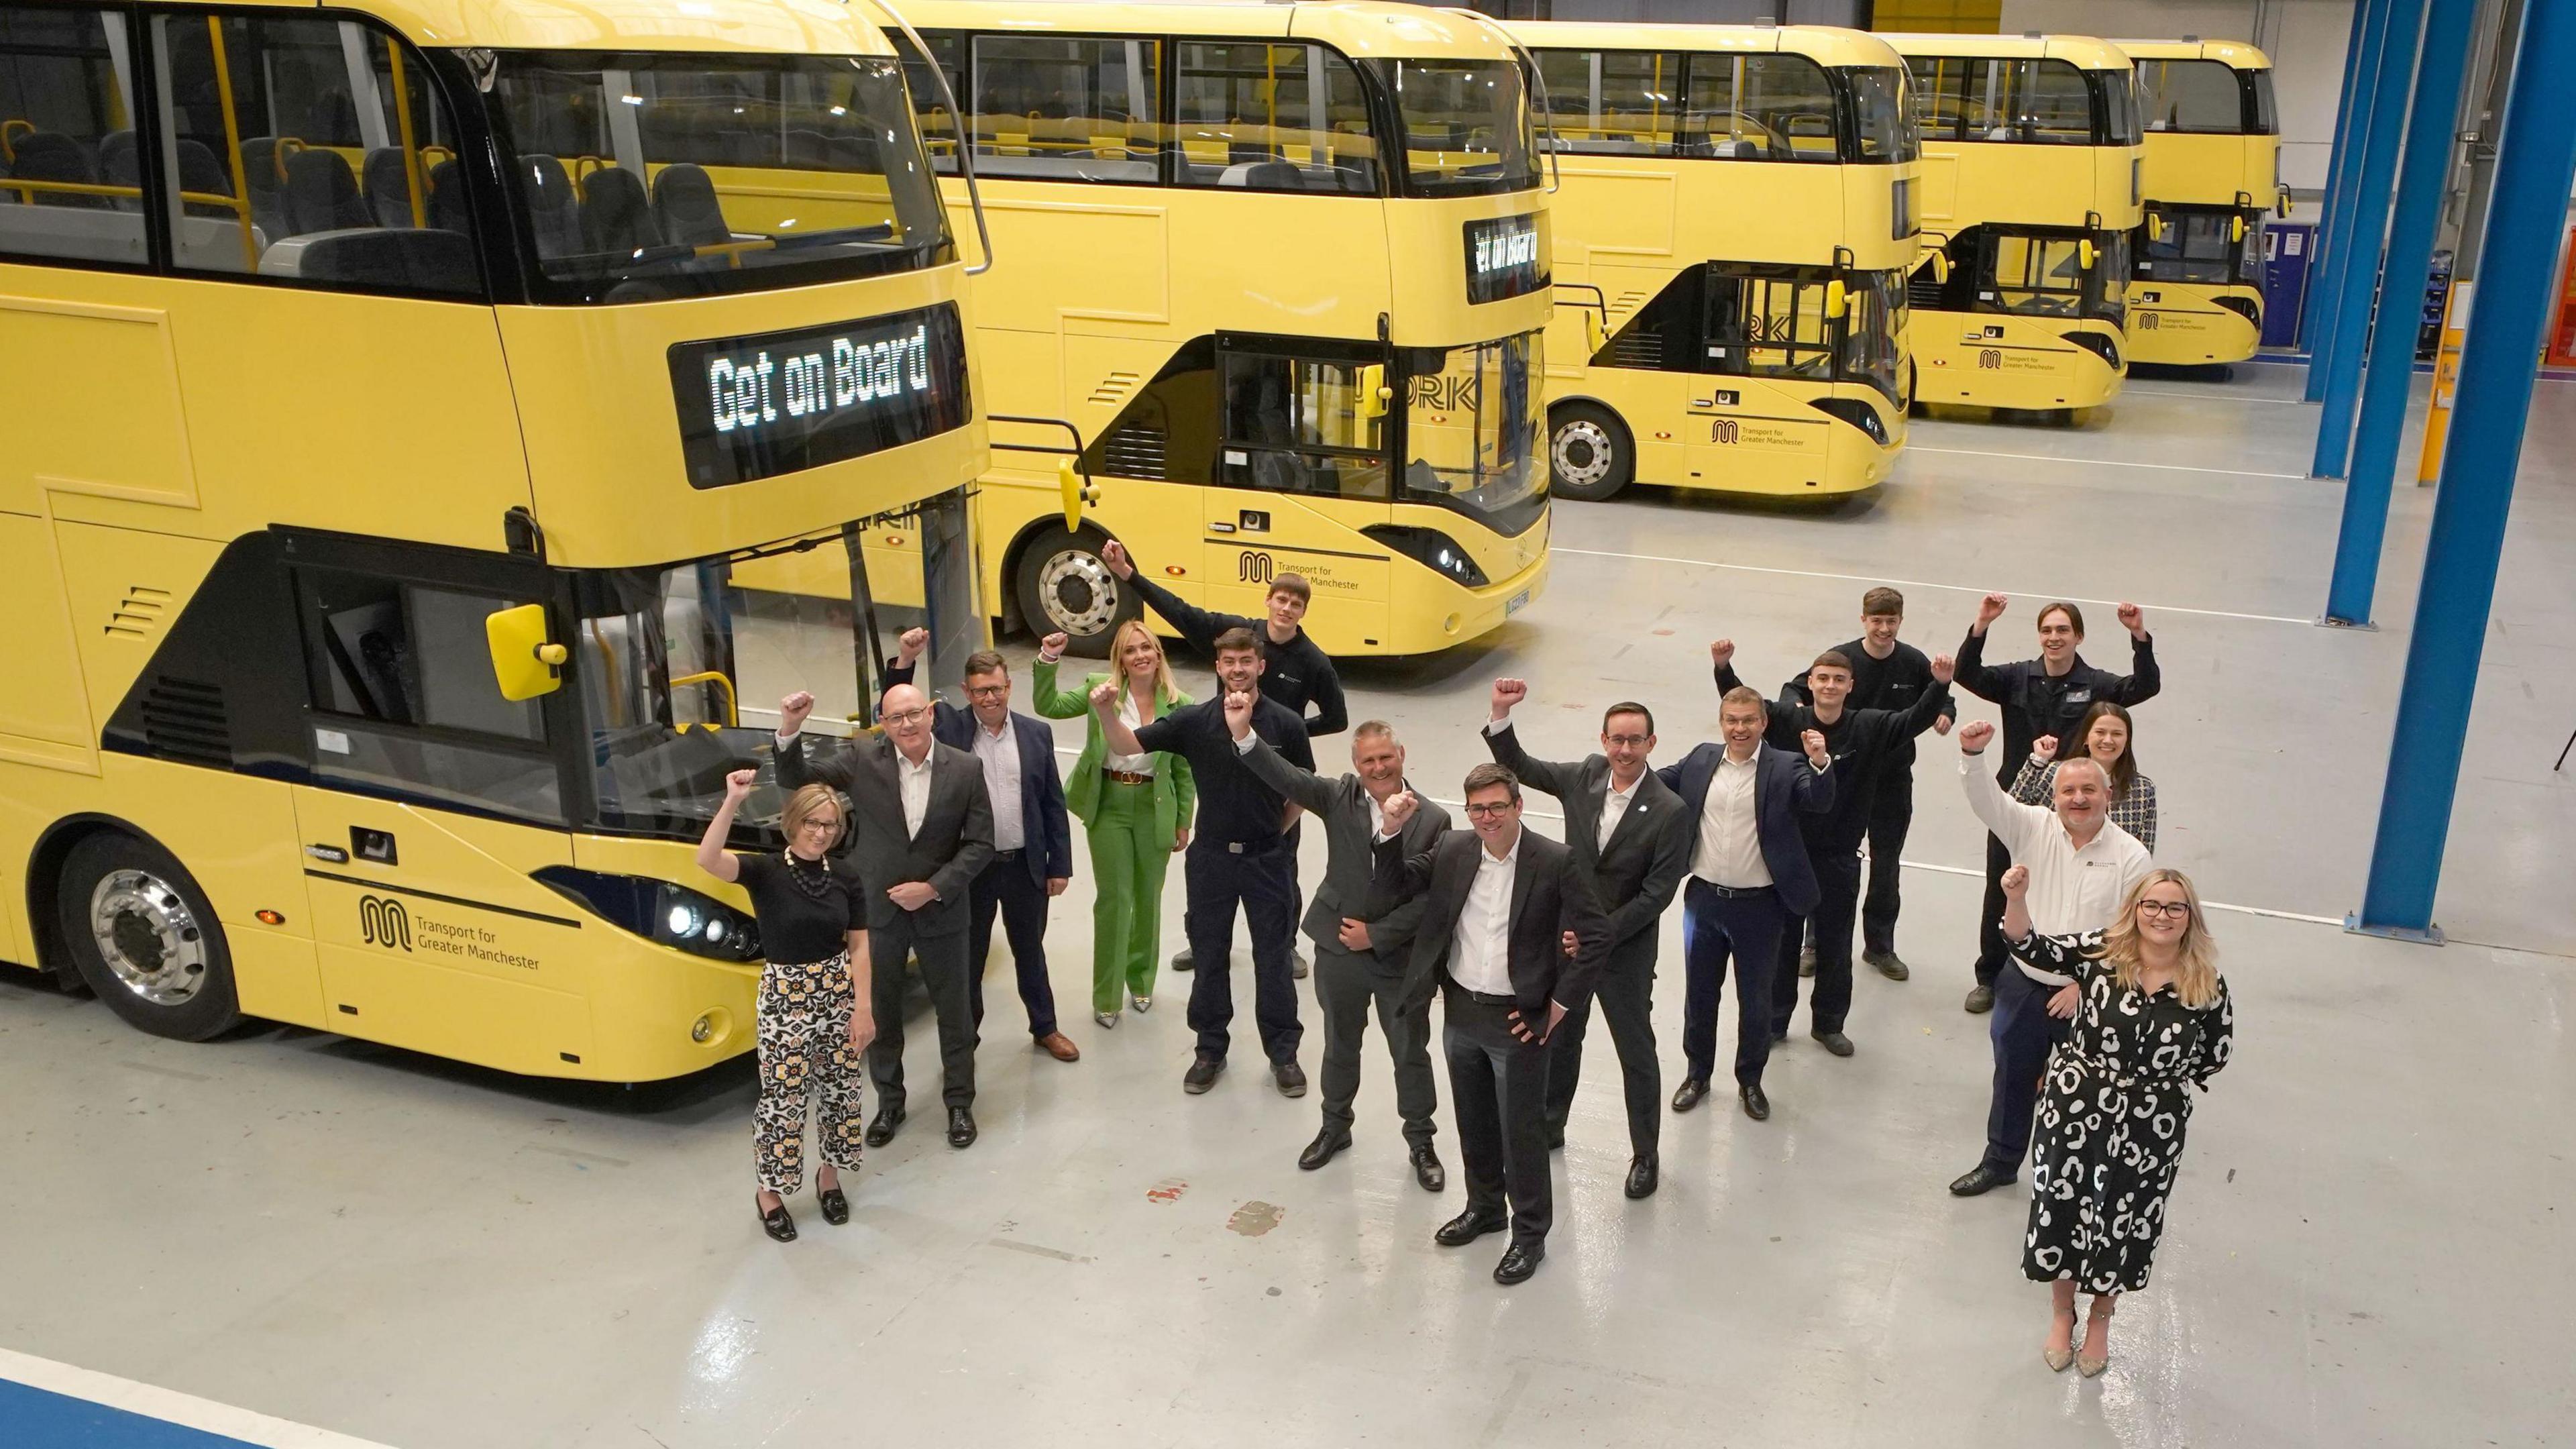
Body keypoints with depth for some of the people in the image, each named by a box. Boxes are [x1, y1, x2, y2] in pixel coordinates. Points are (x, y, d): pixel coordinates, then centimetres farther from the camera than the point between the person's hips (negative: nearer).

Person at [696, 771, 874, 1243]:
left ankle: (829, 1177, 34)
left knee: (840, 1091, 13)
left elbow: (859, 948, 2)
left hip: (838, 996, 4)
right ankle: (769, 1193, 20)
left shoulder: (845, 881, 1)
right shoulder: (766, 872, -11)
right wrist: (733, 802, -40)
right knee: (782, 1099, 1)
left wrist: (863, 1008, -4)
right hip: (783, 998, -4)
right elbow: (707, 860, -30)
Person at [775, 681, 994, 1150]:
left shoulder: (965, 769, -9)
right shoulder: (861, 759, -9)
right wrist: (790, 730, -30)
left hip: (940, 910, 0)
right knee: (881, 1011, 15)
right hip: (877, 909, 1)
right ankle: (889, 1103, 34)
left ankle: (960, 1103, 31)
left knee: (955, 1012, 12)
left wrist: (934, 888, -16)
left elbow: (980, 844, -7)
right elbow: (796, 779, -11)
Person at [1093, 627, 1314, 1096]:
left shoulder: (1285, 724, -8)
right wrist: (1105, 711, -31)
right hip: (1210, 858, 1)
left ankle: (1283, 1051, 24)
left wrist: (1275, 832, 8)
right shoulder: (1194, 721, -6)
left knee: (1273, 958, 9)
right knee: (1209, 956, 13)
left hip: (1266, 859, -1)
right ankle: (1210, 1049, 29)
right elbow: (1129, 745, -13)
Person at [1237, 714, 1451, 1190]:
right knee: (1340, 1046, 20)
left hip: (1401, 958, -2)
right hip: (1339, 951, 2)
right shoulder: (1340, 798, -8)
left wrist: (1377, 934, -15)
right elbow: (1286, 778, -22)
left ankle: (1421, 1142, 32)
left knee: (1411, 1054, 13)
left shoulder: (1433, 820, -12)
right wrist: (1243, 734, -37)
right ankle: (1335, 1127, 42)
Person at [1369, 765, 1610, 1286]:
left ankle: (1530, 1234, 26)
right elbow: (1389, 890, -4)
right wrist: (1392, 830, -18)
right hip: (1460, 1013, 5)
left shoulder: (1554, 861, -15)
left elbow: (1597, 934, -11)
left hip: (1517, 1020, -4)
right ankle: (1484, 1207, 43)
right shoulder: (1451, 849, -4)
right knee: (1474, 1123, 22)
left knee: (1522, 1131, 8)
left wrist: (1561, 1002, -10)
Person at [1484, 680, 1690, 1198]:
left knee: (1636, 1054, 10)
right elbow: (1519, 767, 3)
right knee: (1559, 1038, 22)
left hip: (1625, 949, -5)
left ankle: (1646, 1154, 27)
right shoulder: (1585, 776, -7)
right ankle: (1549, 1125, 43)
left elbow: (1656, 893, -19)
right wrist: (1500, 713, -13)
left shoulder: (1669, 812, -20)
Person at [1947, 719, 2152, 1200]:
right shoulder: (2034, 828, -4)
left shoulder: (2131, 856, -10)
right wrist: (1973, 754, -36)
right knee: (2013, 1075, 19)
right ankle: (2000, 1161, 37)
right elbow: (1987, 800, -17)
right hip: (2026, 984, 3)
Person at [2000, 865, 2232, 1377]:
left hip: (2150, 1127, 0)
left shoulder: (2207, 987, -10)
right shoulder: (2101, 952, -12)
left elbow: (2216, 1054, 4)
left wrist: (2162, 1087, 2)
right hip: (2076, 1109, 0)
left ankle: (2100, 1320, 42)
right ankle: (2062, 1313, 39)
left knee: (2124, 1222, 16)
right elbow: (2031, 948, -20)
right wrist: (2016, 898, -37)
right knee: (2062, 1207, 13)